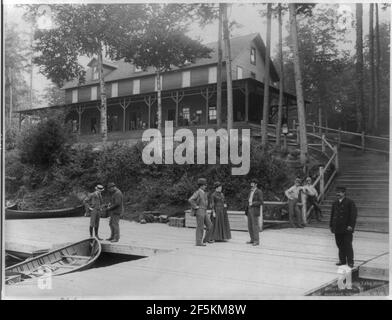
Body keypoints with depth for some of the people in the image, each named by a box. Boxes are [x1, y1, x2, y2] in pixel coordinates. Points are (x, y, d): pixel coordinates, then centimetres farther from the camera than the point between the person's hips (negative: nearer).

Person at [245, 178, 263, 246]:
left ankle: (257, 241, -1)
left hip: (255, 211, -8)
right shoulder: (251, 191, 16)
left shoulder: (259, 192, -9)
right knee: (250, 226, 9)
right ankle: (252, 240, 17)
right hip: (249, 210, 8)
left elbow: (261, 202, -13)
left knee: (255, 226, -7)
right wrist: (246, 210, 10)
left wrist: (252, 204, -19)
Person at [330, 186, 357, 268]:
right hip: (337, 229, 6)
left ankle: (350, 262, 5)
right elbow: (332, 215, 17)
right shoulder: (335, 203, 13)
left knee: (348, 245, -2)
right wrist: (331, 225, 14)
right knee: (340, 245, 10)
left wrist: (350, 225, -16)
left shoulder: (350, 202, -5)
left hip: (347, 228, -6)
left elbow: (353, 215, -10)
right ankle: (342, 260, 20)